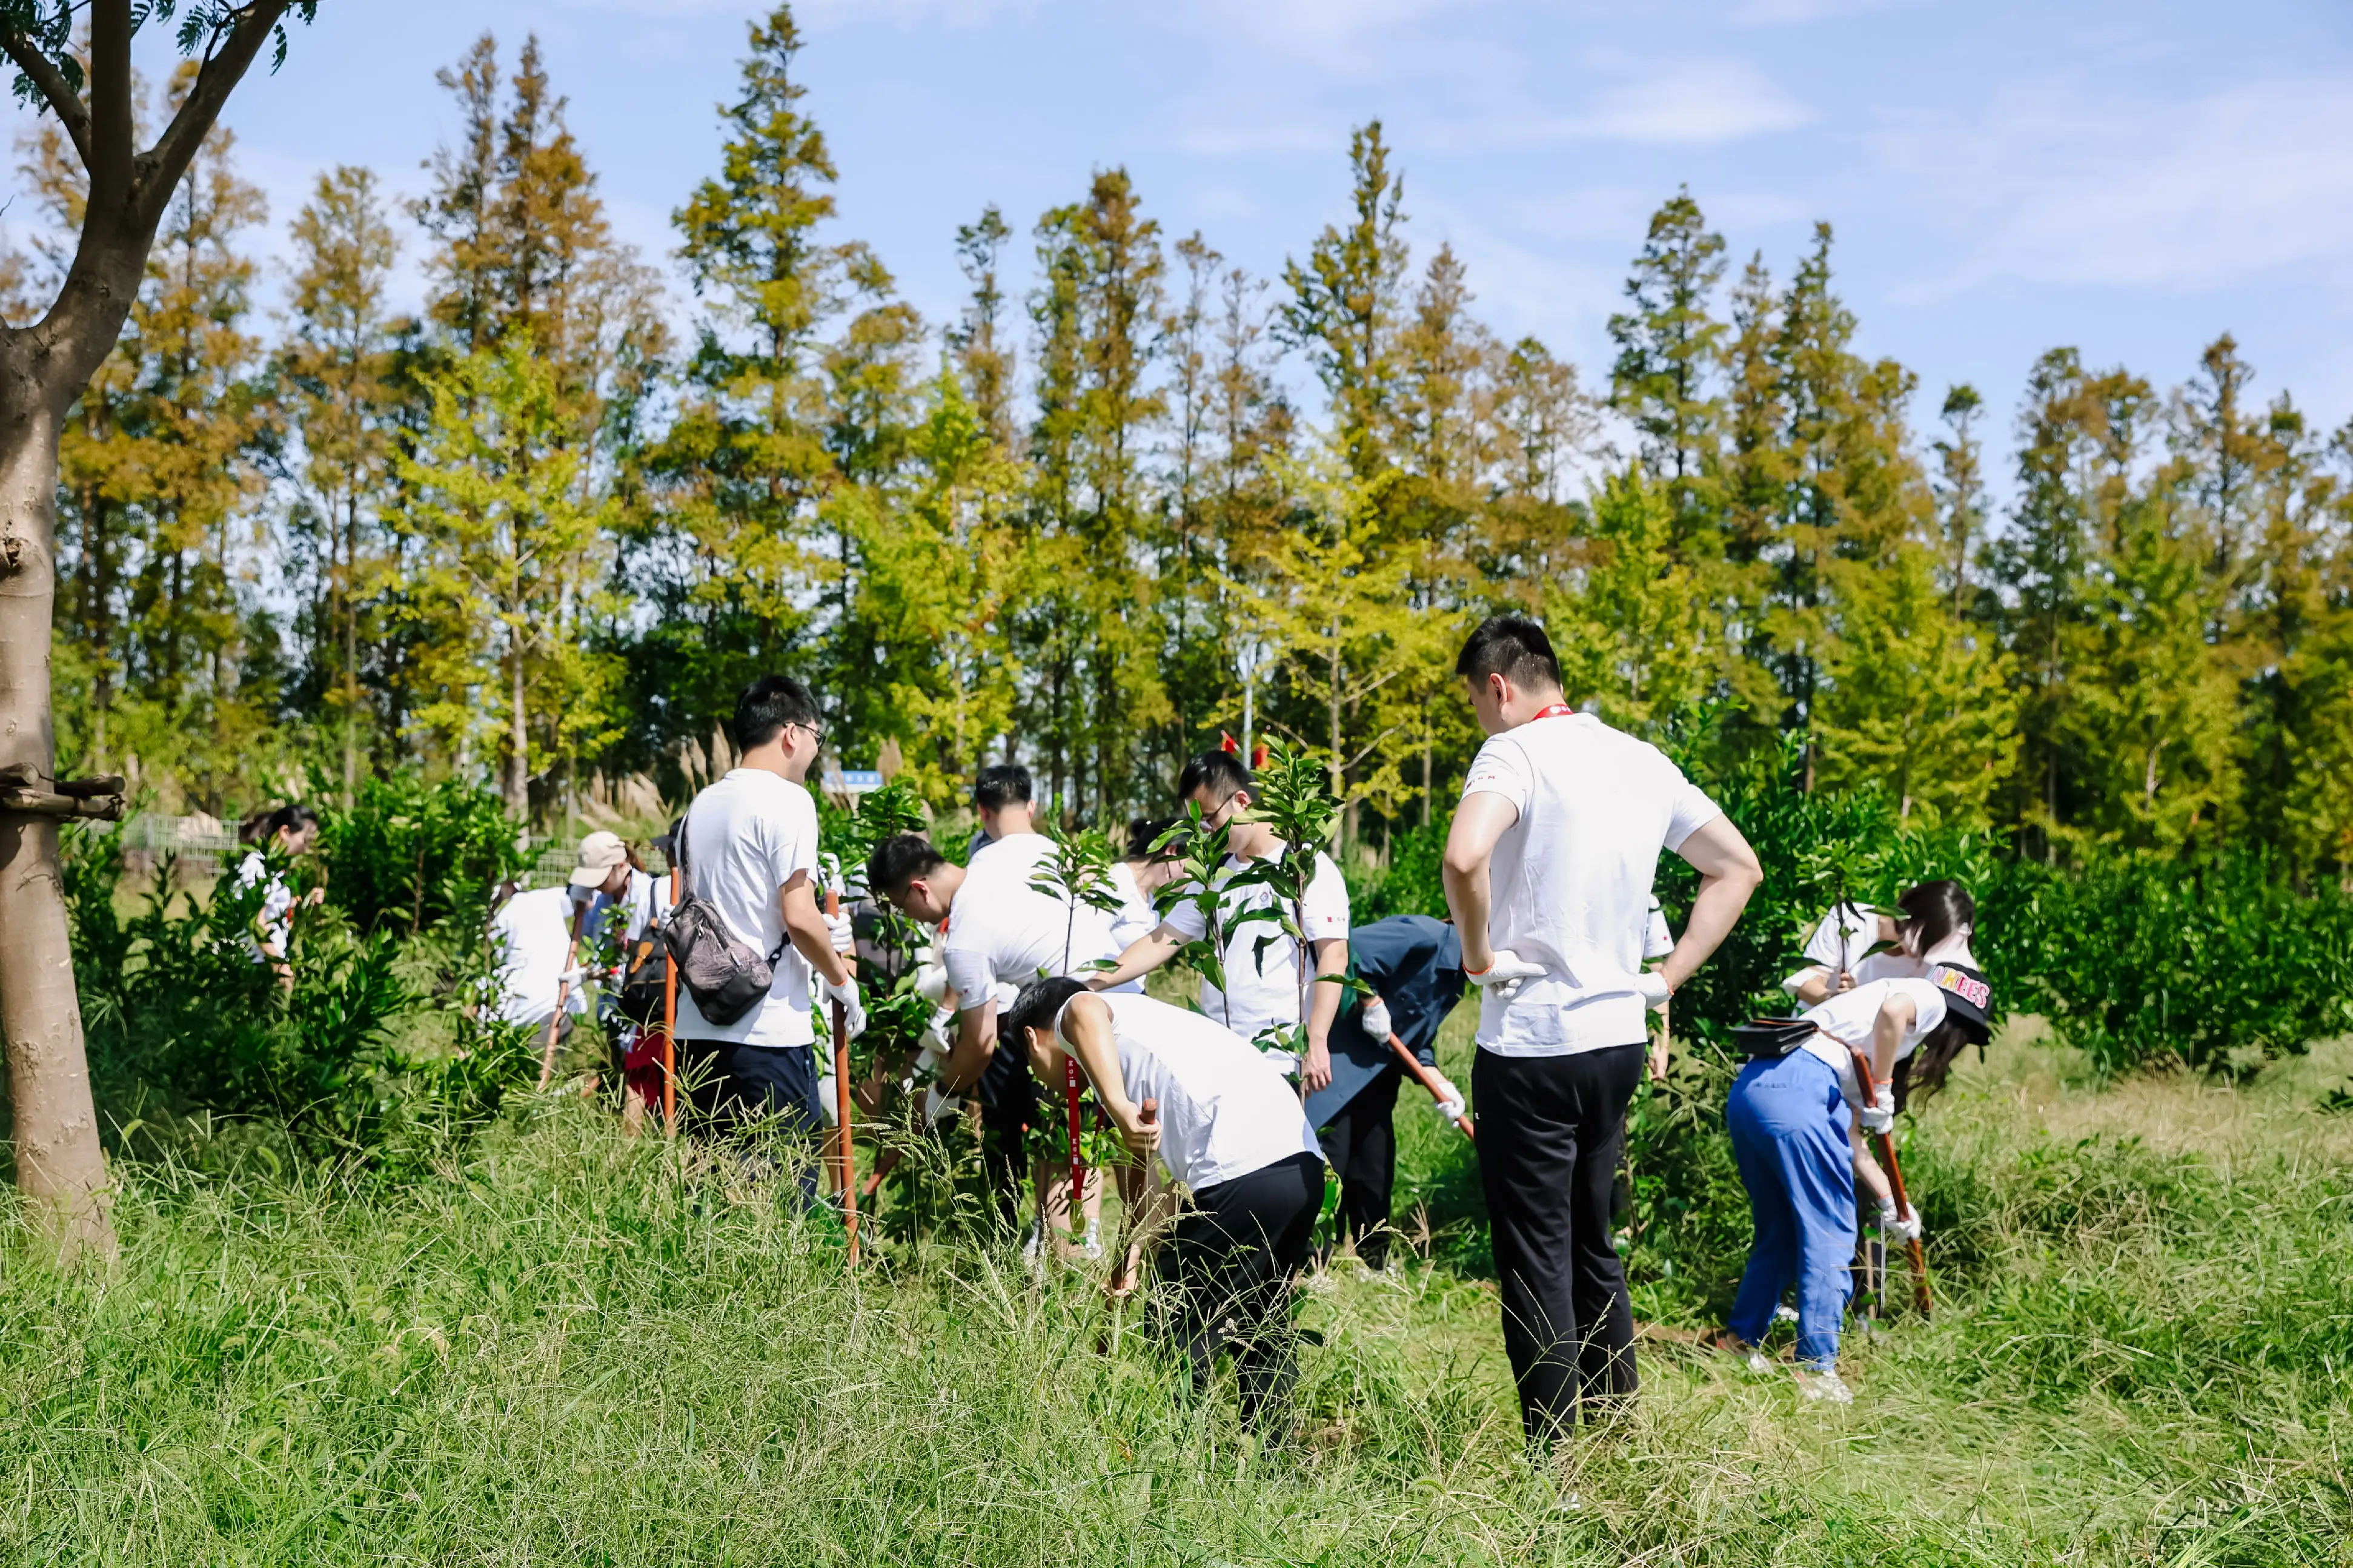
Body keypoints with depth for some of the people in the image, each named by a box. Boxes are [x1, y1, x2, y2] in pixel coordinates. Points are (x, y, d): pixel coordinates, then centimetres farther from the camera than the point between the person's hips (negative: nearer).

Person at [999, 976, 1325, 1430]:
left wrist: (1120, 1110, -29)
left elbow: (1085, 1011, -20)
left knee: (1179, 1335, 4)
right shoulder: (1136, 1021, 33)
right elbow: (1140, 1162, 39)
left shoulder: (1071, 1017, 9)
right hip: (1302, 1162, 9)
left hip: (1240, 1169, -9)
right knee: (1264, 1330, 25)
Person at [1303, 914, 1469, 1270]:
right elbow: (1349, 950, -31)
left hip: (1377, 1072, 10)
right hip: (1340, 1062, -10)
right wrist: (1371, 1001, -24)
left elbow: (1418, 1036, 13)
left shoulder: (1454, 975, 9)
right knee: (1329, 1161, -6)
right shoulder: (1425, 937, -22)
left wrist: (1437, 1083, -2)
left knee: (1375, 1169, 13)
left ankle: (1374, 1263, 23)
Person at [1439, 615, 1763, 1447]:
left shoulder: (1516, 753, -12)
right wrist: (1667, 977, 13)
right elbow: (1738, 866, 17)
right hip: (1619, 1037, 7)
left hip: (1531, 1043, -7)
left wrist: (1480, 957, -15)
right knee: (1591, 1245, 18)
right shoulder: (1643, 761, 10)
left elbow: (1463, 858, -31)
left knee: (1534, 1255, -1)